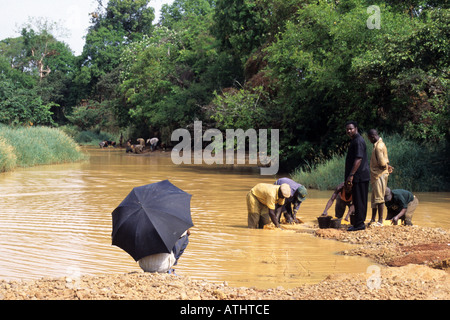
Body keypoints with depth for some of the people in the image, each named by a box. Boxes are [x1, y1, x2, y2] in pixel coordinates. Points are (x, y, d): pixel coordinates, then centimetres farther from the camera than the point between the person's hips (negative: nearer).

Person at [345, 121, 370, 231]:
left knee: (359, 201, -8)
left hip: (360, 176, -11)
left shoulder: (358, 141, -15)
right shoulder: (354, 141, 18)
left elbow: (358, 159, -23)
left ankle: (359, 224, -6)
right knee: (359, 200, 13)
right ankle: (359, 223, 18)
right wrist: (351, 175, 26)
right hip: (359, 176, 11)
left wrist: (351, 175, -25)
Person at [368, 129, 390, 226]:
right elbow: (383, 162, 20)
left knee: (379, 198, -7)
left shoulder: (379, 146, -17)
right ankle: (373, 220, 21)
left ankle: (380, 221, -4)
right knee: (374, 198, 14)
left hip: (379, 175, -10)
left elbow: (382, 163, -21)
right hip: (376, 175, 10)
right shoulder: (379, 144, 16)